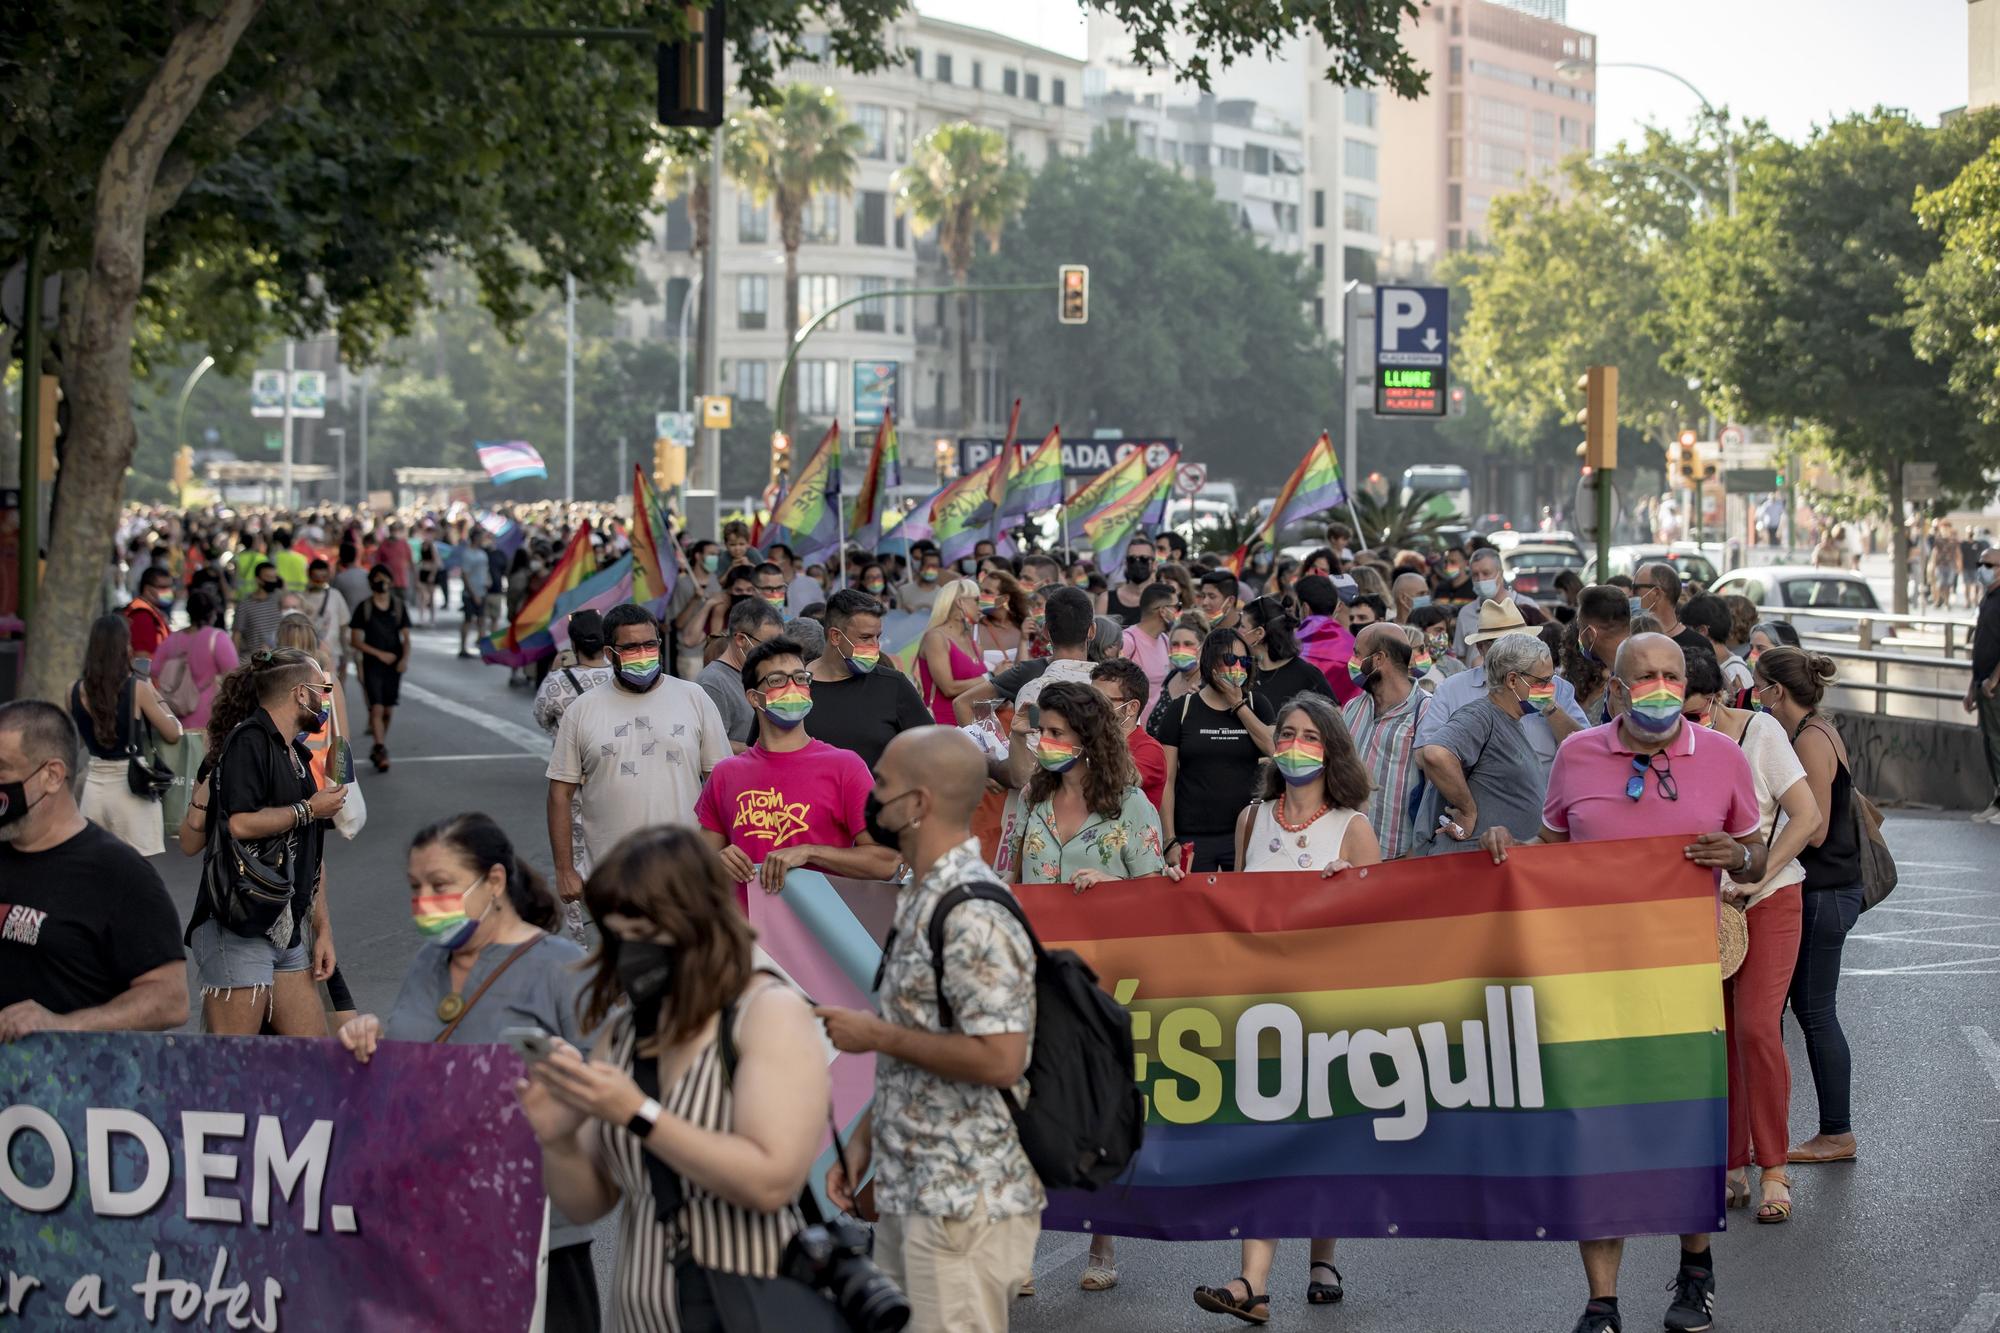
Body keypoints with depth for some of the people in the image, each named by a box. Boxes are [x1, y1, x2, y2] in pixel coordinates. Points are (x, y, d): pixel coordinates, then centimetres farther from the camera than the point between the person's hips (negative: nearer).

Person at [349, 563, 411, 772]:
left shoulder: (399, 607, 6)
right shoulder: (364, 608, -2)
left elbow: (406, 637, 7)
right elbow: (355, 640, -2)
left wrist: (405, 658, -10)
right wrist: (379, 653, -10)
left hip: (394, 664, 3)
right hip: (372, 664, -3)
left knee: (388, 710, 8)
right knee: (376, 708, -14)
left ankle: (378, 749, 23)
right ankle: (381, 750, -18)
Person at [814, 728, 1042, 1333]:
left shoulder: (975, 915, -20)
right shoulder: (921, 899, 12)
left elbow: (999, 1059, -26)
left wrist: (877, 1036, -17)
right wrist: (864, 1138, 16)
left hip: (965, 1205, -10)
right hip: (907, 1192, 10)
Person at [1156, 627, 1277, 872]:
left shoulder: (1255, 705, 11)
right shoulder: (1182, 711, 5)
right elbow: (1167, 781, 1)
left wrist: (1238, 705, -3)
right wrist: (1170, 842, -6)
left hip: (1246, 833, 1)